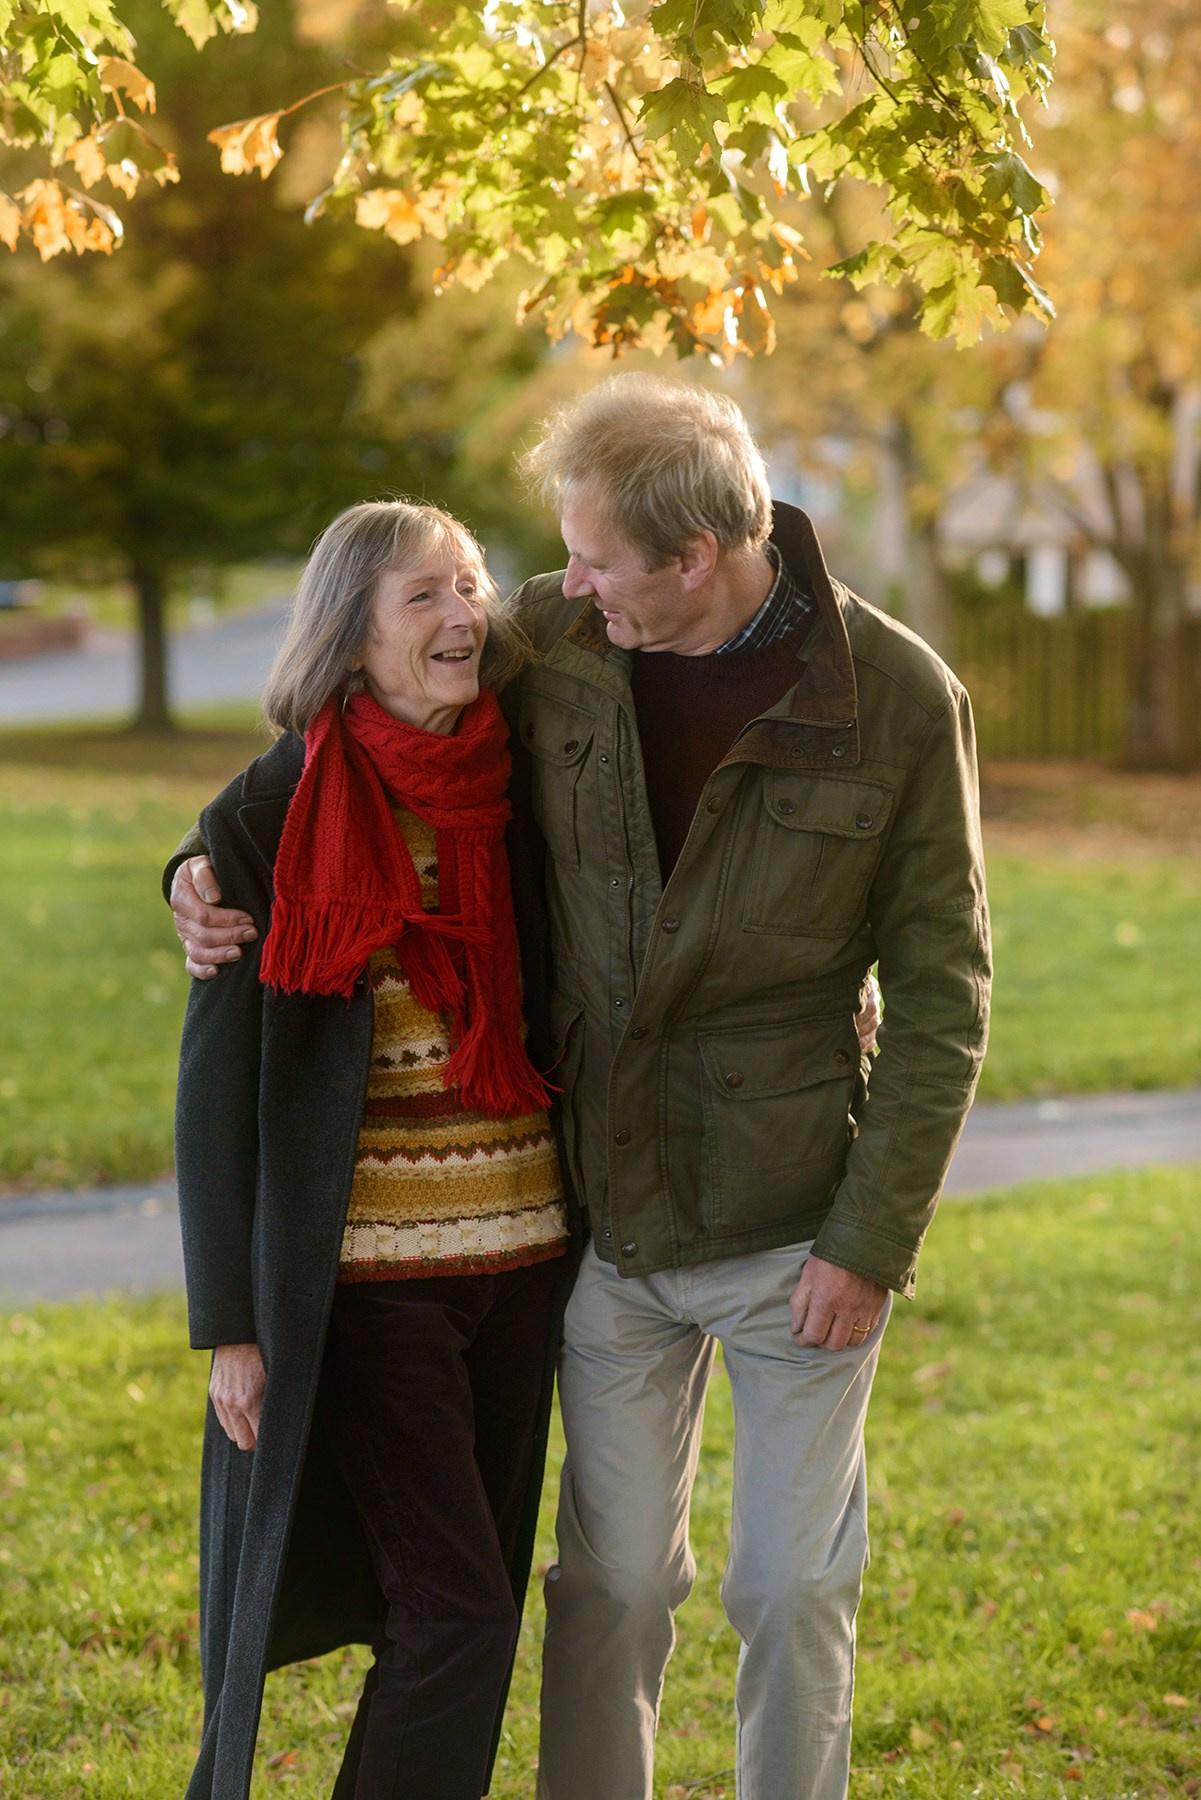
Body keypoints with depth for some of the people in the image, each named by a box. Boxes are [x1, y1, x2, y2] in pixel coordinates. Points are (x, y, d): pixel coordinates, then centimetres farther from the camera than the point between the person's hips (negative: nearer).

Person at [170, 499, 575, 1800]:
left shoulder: (518, 793, 4)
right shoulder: (271, 816, -8)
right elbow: (218, 1085, -6)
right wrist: (230, 1323, -8)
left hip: (516, 1258, 5)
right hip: (366, 1276, -5)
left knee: (465, 1607, 10)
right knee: (458, 1613, -9)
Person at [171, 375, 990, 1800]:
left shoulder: (900, 699, -12)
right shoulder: (551, 640, -4)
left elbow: (939, 990, -8)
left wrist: (873, 1237, -12)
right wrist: (221, 866, -4)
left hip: (794, 1227, -2)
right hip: (609, 1218, 3)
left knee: (793, 1589, 8)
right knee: (611, 1580, 12)